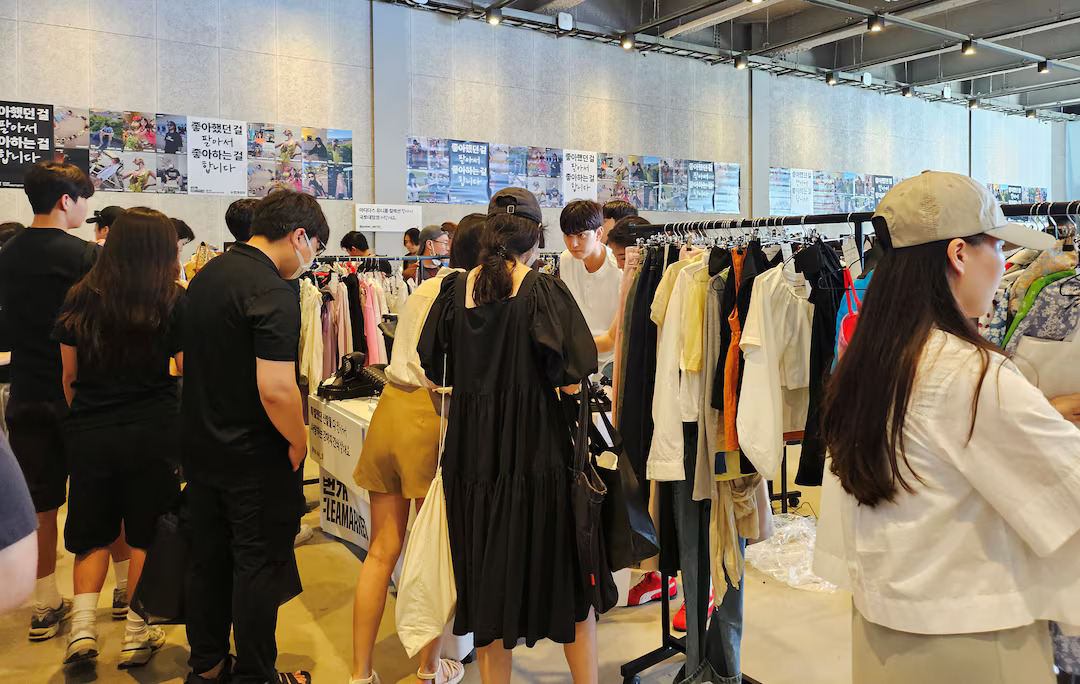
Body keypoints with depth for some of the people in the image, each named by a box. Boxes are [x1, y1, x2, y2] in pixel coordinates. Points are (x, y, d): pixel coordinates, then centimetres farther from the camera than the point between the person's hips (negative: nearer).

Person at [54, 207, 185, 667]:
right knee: (146, 535, 11)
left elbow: (70, 375, 5)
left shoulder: (79, 300, -1)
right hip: (153, 432, -2)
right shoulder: (173, 302, -9)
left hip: (90, 434, 2)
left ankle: (83, 626, 9)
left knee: (93, 534, 18)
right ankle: (137, 635, 18)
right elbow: (189, 370, -5)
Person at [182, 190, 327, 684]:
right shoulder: (273, 292, -21)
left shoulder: (206, 274, 7)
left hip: (200, 445, 8)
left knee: (208, 559, 18)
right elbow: (276, 389, -28)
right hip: (255, 457, -8)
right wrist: (298, 442, -12)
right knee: (260, 565, 6)